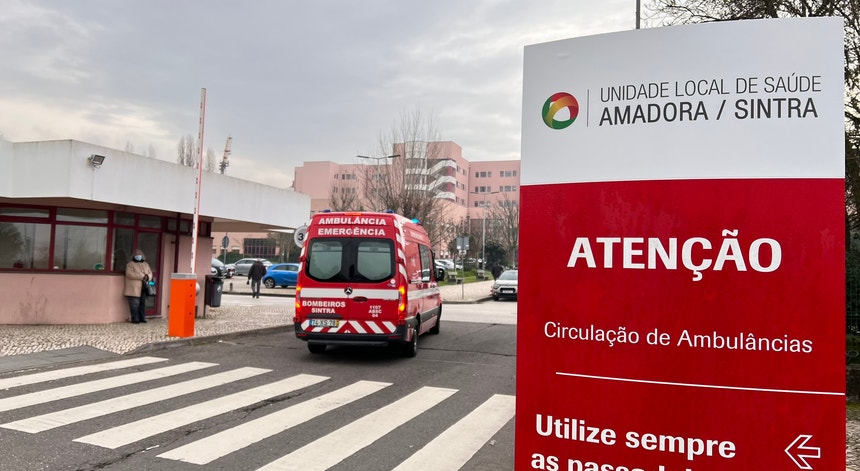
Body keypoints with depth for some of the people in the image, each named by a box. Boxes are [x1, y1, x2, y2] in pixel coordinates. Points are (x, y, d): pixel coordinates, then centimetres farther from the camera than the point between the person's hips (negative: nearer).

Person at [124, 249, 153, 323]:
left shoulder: (146, 264, 20)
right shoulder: (130, 264, 1)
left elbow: (150, 273, 16)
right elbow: (129, 274, -14)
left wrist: (148, 277, -9)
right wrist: (142, 276, -19)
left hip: (143, 289, 5)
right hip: (134, 289, -5)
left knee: (143, 304, 6)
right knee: (135, 304, -7)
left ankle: (142, 318, 12)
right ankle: (135, 319, -2)